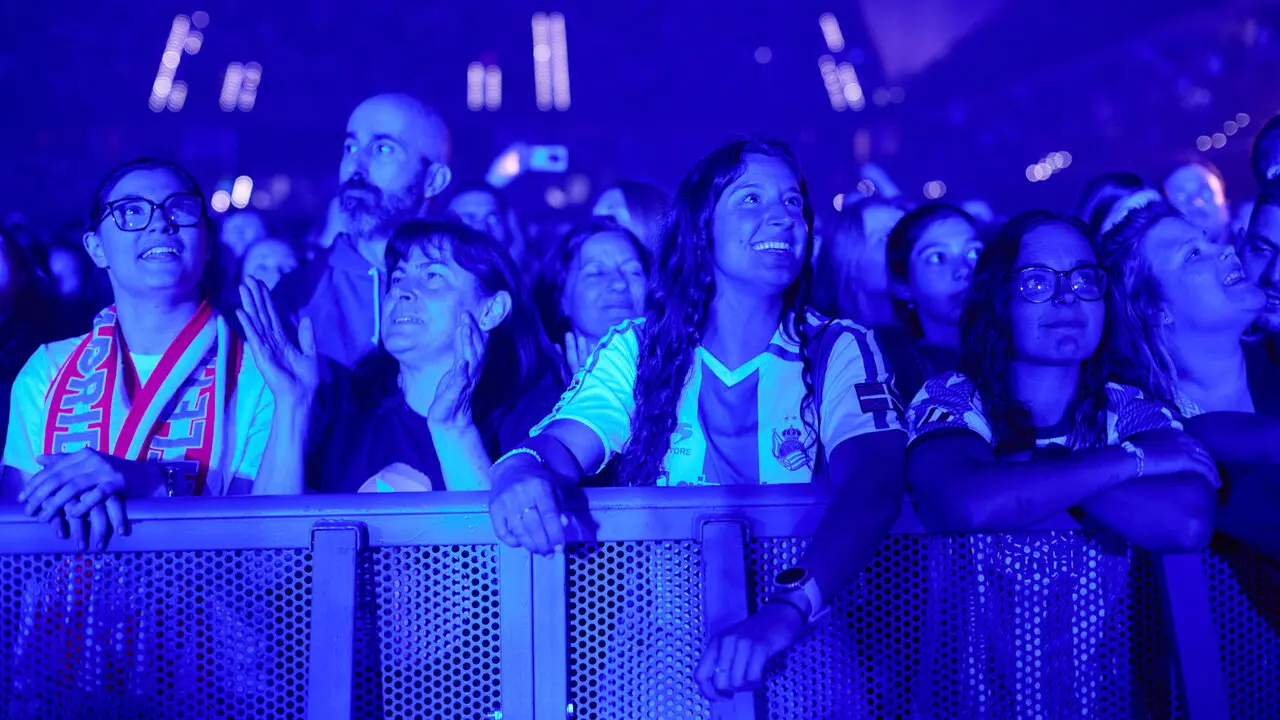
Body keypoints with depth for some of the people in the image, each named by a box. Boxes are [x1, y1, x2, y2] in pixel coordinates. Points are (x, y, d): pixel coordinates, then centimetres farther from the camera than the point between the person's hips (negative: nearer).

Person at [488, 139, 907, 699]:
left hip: (803, 644, -1)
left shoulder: (840, 351, -2)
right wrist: (524, 472, -32)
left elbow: (874, 485, -17)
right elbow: (563, 446, -7)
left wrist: (788, 609, -35)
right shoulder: (636, 349, 5)